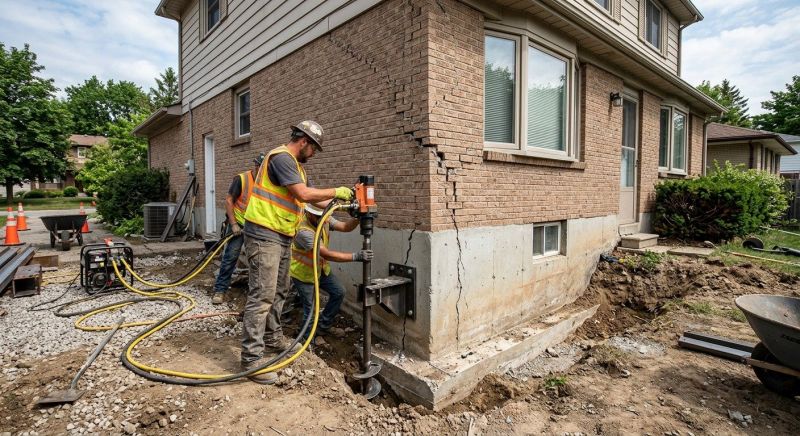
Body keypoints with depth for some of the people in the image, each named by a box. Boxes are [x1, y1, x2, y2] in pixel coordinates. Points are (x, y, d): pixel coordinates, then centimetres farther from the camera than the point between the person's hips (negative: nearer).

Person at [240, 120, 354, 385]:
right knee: (262, 295, -10)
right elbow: (304, 195, -23)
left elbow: (309, 197, 17)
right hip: (264, 236, -11)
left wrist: (339, 204, 9)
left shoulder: (295, 164, 18)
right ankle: (251, 359, -3)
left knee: (279, 291, 19)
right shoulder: (282, 157, -15)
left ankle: (273, 339, 34)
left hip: (282, 237, 11)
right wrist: (336, 191, -12)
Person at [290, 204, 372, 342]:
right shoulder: (303, 230, -34)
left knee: (339, 293, 4)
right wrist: (355, 256, -44)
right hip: (303, 273, -7)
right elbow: (327, 254, -39)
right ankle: (306, 339, 21)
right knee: (309, 308, -3)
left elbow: (346, 227, -14)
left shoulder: (325, 220, -10)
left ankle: (323, 325, 22)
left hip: (321, 269, 7)